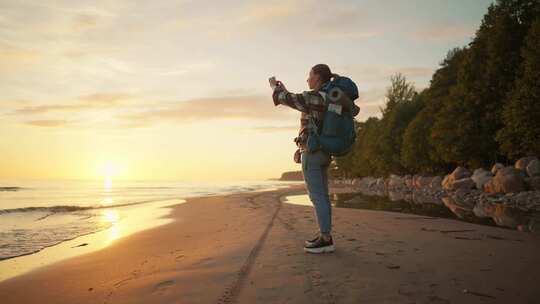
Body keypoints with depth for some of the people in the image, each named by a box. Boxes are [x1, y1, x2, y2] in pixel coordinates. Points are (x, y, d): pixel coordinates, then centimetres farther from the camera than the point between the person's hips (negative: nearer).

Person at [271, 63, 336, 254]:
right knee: (322, 196, 11)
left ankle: (326, 240, -5)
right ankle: (325, 236, 16)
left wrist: (278, 87, 17)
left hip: (312, 152, -9)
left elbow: (280, 98, -5)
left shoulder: (311, 97, -13)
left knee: (316, 196, -7)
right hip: (324, 153, 9)